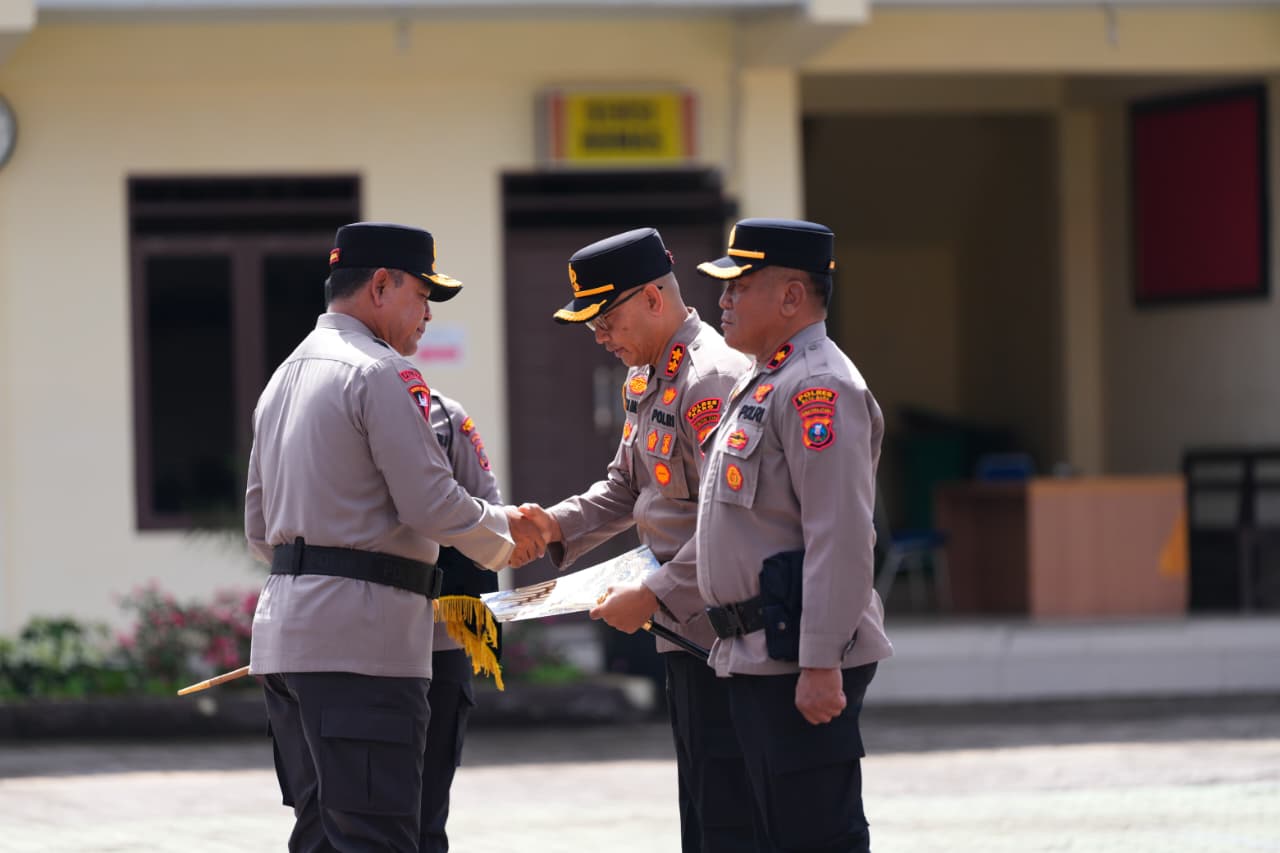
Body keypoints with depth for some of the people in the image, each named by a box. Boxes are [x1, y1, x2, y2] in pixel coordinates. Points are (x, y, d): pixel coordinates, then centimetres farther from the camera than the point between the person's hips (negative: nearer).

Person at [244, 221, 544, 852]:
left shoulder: (283, 378, 20)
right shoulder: (381, 373, -9)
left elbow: (260, 529, 23)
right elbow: (432, 505, -13)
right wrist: (506, 529, 4)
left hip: (283, 632, 9)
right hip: (361, 636, -9)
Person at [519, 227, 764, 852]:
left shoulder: (711, 380, -18)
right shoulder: (645, 379, 14)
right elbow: (626, 488, 23)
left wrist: (656, 597, -22)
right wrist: (559, 525, 5)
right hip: (683, 633, 10)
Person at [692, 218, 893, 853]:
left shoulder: (818, 388, -14)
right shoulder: (762, 385, 19)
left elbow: (841, 537, -22)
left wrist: (821, 664, -26)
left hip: (800, 663, -11)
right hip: (757, 658, 11)